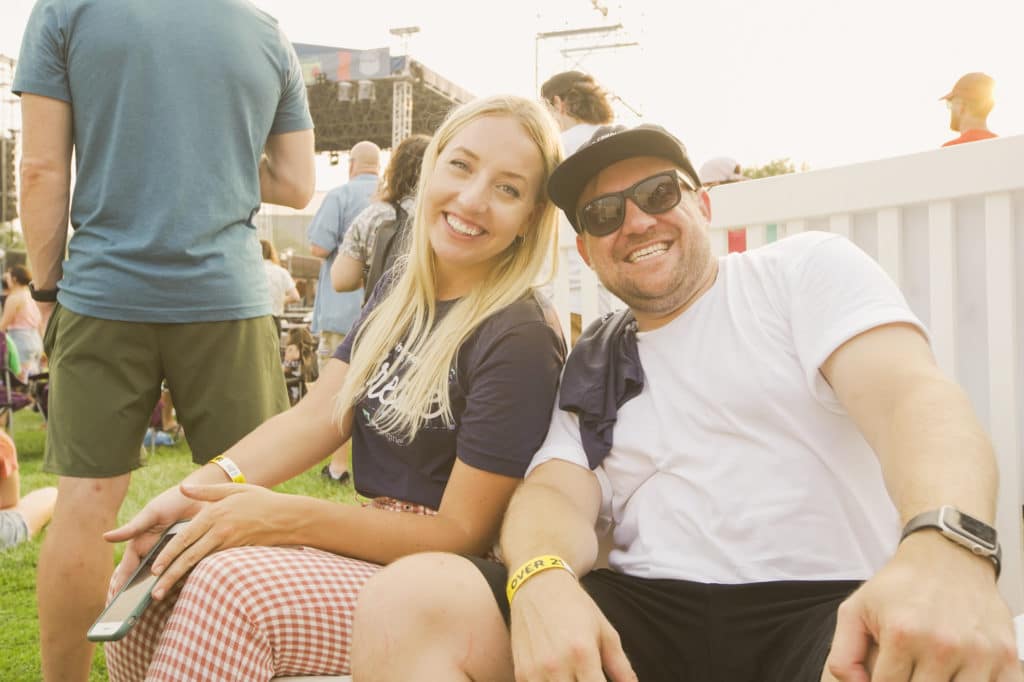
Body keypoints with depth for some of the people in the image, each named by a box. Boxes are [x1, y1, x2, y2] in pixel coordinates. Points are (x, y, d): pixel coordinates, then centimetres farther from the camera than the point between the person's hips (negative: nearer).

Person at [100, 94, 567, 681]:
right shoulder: (396, 298, 9)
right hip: (376, 536, 7)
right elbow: (316, 418, 0)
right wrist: (202, 489, -17)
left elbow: (462, 533, -17)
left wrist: (282, 517, -22)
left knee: (231, 587, -26)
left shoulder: (520, 341, -18)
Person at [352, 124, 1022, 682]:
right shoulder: (589, 368, 20)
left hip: (830, 608, -3)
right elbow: (556, 492, 4)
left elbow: (914, 395, -9)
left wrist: (947, 547, -33)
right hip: (650, 612, 4)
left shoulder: (807, 268, 8)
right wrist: (542, 581, -23)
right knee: (408, 602, -19)